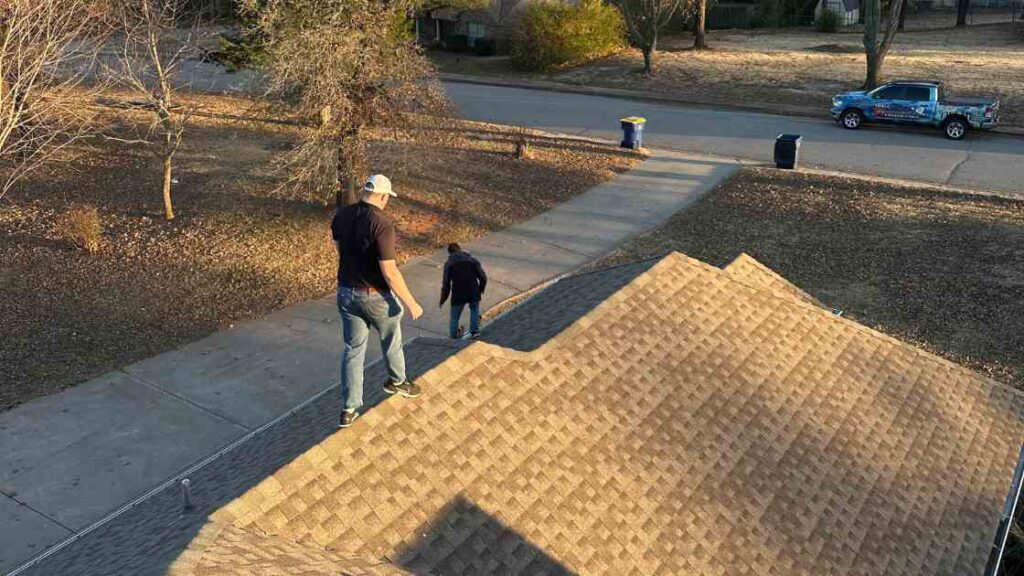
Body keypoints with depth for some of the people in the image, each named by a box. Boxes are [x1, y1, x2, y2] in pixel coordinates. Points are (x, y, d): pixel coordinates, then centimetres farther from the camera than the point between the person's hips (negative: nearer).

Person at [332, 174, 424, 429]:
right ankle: (397, 381, 47)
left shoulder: (341, 215, -2)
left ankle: (349, 409, 16)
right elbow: (390, 271, -25)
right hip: (376, 296, -5)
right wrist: (411, 303, -16)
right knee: (391, 339, 23)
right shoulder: (382, 225, -24)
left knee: (353, 350, 14)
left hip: (346, 292, 5)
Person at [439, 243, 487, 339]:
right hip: (473, 293, 1)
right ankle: (474, 330, 19)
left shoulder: (449, 263, 4)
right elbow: (483, 277, 6)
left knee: (455, 318, 15)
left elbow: (446, 284, 0)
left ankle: (453, 337, 20)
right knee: (474, 310, 27)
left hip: (458, 295, -1)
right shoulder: (472, 260, 8)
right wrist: (480, 290, 24)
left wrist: (443, 300, 9)